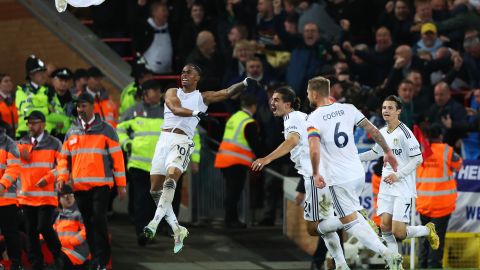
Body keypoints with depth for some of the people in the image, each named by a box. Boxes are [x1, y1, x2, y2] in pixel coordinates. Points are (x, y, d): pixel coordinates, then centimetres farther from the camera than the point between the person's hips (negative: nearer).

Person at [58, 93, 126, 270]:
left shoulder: (105, 129, 2)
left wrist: (121, 184, -3)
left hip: (100, 184, -4)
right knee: (88, 223, 6)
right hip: (79, 185, 4)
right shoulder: (72, 132, 13)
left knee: (98, 220, -14)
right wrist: (62, 178, 1)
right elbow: (64, 158, 17)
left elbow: (117, 157, 1)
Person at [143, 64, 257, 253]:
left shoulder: (203, 97, 12)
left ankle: (155, 223, -33)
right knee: (155, 190, 1)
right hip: (165, 138, 3)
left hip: (182, 141, -3)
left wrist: (244, 83, -16)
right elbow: (176, 109, -7)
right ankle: (177, 230, 11)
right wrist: (195, 113, -24)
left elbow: (228, 93, 3)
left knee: (170, 179, -27)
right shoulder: (172, 93, 14)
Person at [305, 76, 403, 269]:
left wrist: (316, 174, -11)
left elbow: (314, 150, -24)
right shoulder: (347, 109, 4)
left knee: (352, 222, -4)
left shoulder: (314, 118, -11)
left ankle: (387, 254, -14)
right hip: (358, 174, 5)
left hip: (338, 179, -5)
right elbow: (373, 130, 7)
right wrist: (388, 151, 19)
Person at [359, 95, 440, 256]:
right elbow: (376, 153, 29)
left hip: (403, 187, -7)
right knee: (385, 226, -5)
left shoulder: (404, 133, -12)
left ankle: (428, 230, 17)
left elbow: (418, 159, -13)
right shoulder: (382, 132, 10)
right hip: (386, 187, 7)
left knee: (398, 232, -11)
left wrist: (398, 175, -19)